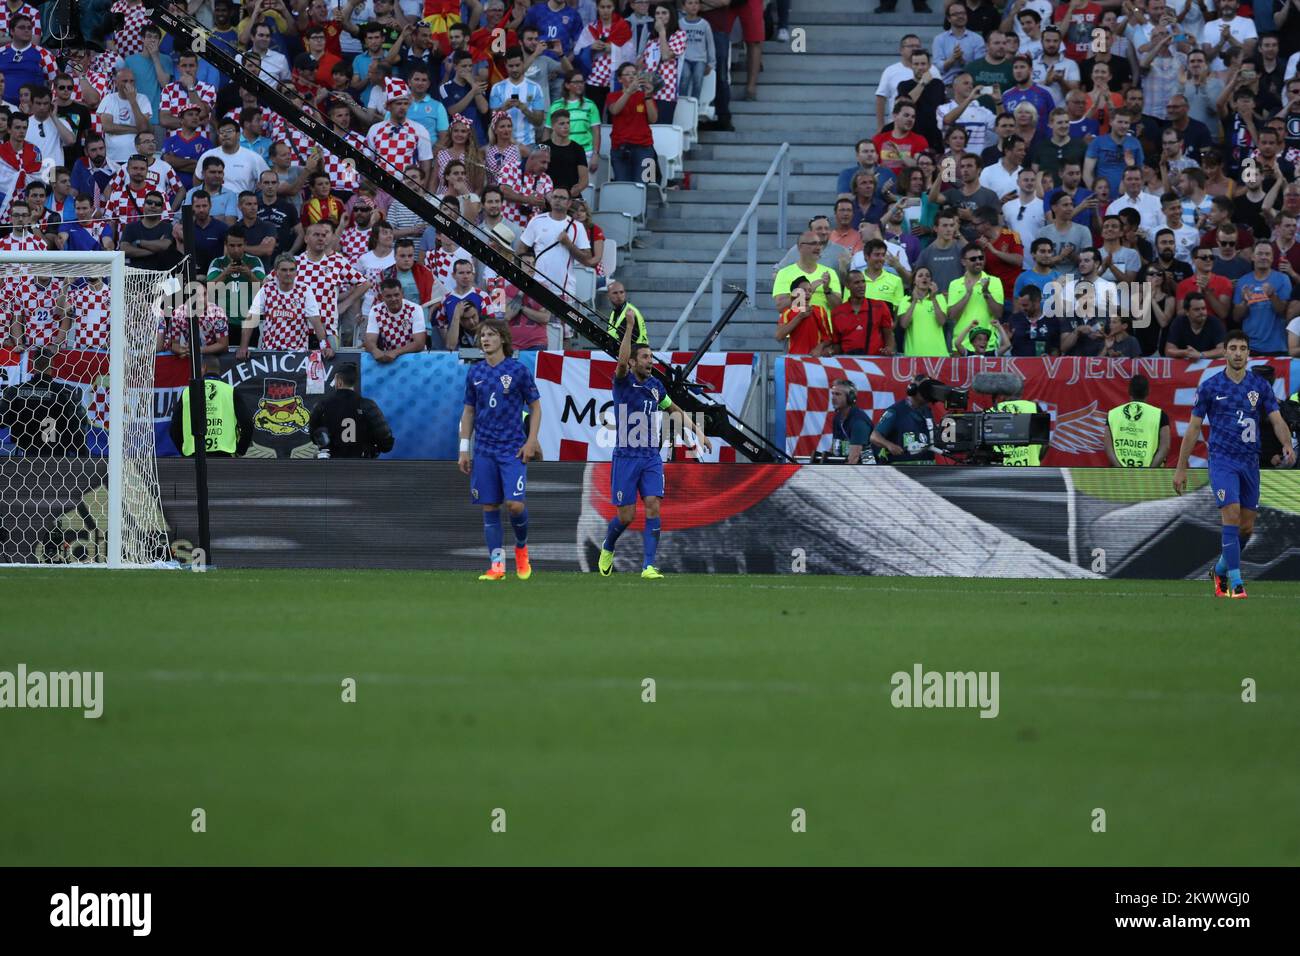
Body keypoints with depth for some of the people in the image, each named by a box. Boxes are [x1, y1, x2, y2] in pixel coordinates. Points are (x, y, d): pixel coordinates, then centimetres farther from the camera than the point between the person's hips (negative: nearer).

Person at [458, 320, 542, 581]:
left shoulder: (518, 370, -2)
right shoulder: (475, 373, 8)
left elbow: (535, 406, 3)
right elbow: (468, 412, 14)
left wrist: (531, 442, -6)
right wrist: (464, 449, 8)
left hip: (513, 449, -3)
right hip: (484, 450, 3)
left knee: (515, 504, -13)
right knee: (489, 507, 0)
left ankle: (521, 547, 16)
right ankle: (497, 565, 4)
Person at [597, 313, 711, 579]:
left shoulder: (655, 385, 8)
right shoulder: (623, 382, -7)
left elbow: (675, 410, 25)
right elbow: (622, 361, -30)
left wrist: (697, 432, 20)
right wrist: (629, 326, -36)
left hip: (651, 457, 4)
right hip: (625, 457, -4)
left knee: (653, 508, -12)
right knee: (626, 516, -1)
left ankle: (648, 566, -11)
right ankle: (607, 550, 30)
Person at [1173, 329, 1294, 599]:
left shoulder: (1261, 386, 6)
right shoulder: (1209, 387, -1)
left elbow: (1276, 420, 0)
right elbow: (1193, 428, 3)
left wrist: (1287, 444, -22)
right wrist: (1181, 468, 2)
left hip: (1250, 463, 4)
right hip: (1222, 461, -4)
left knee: (1247, 527, 7)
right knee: (1232, 517, -19)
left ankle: (1220, 571, 31)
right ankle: (1236, 583, -19)